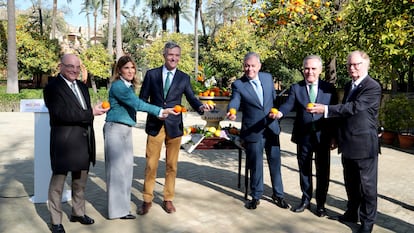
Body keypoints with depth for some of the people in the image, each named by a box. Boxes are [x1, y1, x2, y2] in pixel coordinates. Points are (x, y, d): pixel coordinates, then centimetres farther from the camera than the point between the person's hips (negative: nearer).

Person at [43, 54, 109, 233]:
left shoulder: (82, 87, 15)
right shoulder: (52, 87, -10)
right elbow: (62, 114, -21)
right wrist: (91, 113, -18)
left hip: (83, 142, 7)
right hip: (63, 143, -7)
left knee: (80, 181, 17)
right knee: (58, 182, 5)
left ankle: (78, 212, 33)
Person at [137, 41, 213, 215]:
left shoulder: (184, 78, 6)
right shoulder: (151, 74, 4)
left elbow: (191, 98, 1)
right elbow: (143, 99, 5)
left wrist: (201, 106, -20)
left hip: (174, 126, 1)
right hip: (155, 125, -1)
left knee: (171, 165, 8)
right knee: (151, 164, 4)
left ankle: (168, 199, 22)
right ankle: (147, 200, 17)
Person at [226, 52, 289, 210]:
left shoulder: (268, 77, 3)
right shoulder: (238, 85, -9)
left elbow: (274, 97, 13)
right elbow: (234, 102, -24)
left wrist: (277, 112, 1)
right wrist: (231, 112, -44)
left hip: (271, 128, 3)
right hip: (252, 131, -3)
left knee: (275, 163, 13)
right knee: (256, 166, 8)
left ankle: (278, 195, 29)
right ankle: (256, 196, 27)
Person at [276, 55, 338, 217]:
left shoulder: (329, 88, 2)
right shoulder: (296, 88, 3)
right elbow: (289, 105, -13)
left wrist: (334, 136, -2)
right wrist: (280, 112, -35)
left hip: (323, 136, 0)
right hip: (303, 136, 1)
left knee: (322, 171, 8)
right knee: (304, 170, 13)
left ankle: (320, 203, 24)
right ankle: (306, 200, 30)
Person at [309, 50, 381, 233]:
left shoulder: (373, 87, -14)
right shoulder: (349, 86, 13)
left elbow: (354, 107, -26)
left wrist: (326, 109, -30)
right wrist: (338, 136, 20)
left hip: (364, 144, -8)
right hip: (348, 144, 8)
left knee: (366, 184, 3)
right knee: (350, 182, 19)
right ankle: (352, 213, 34)